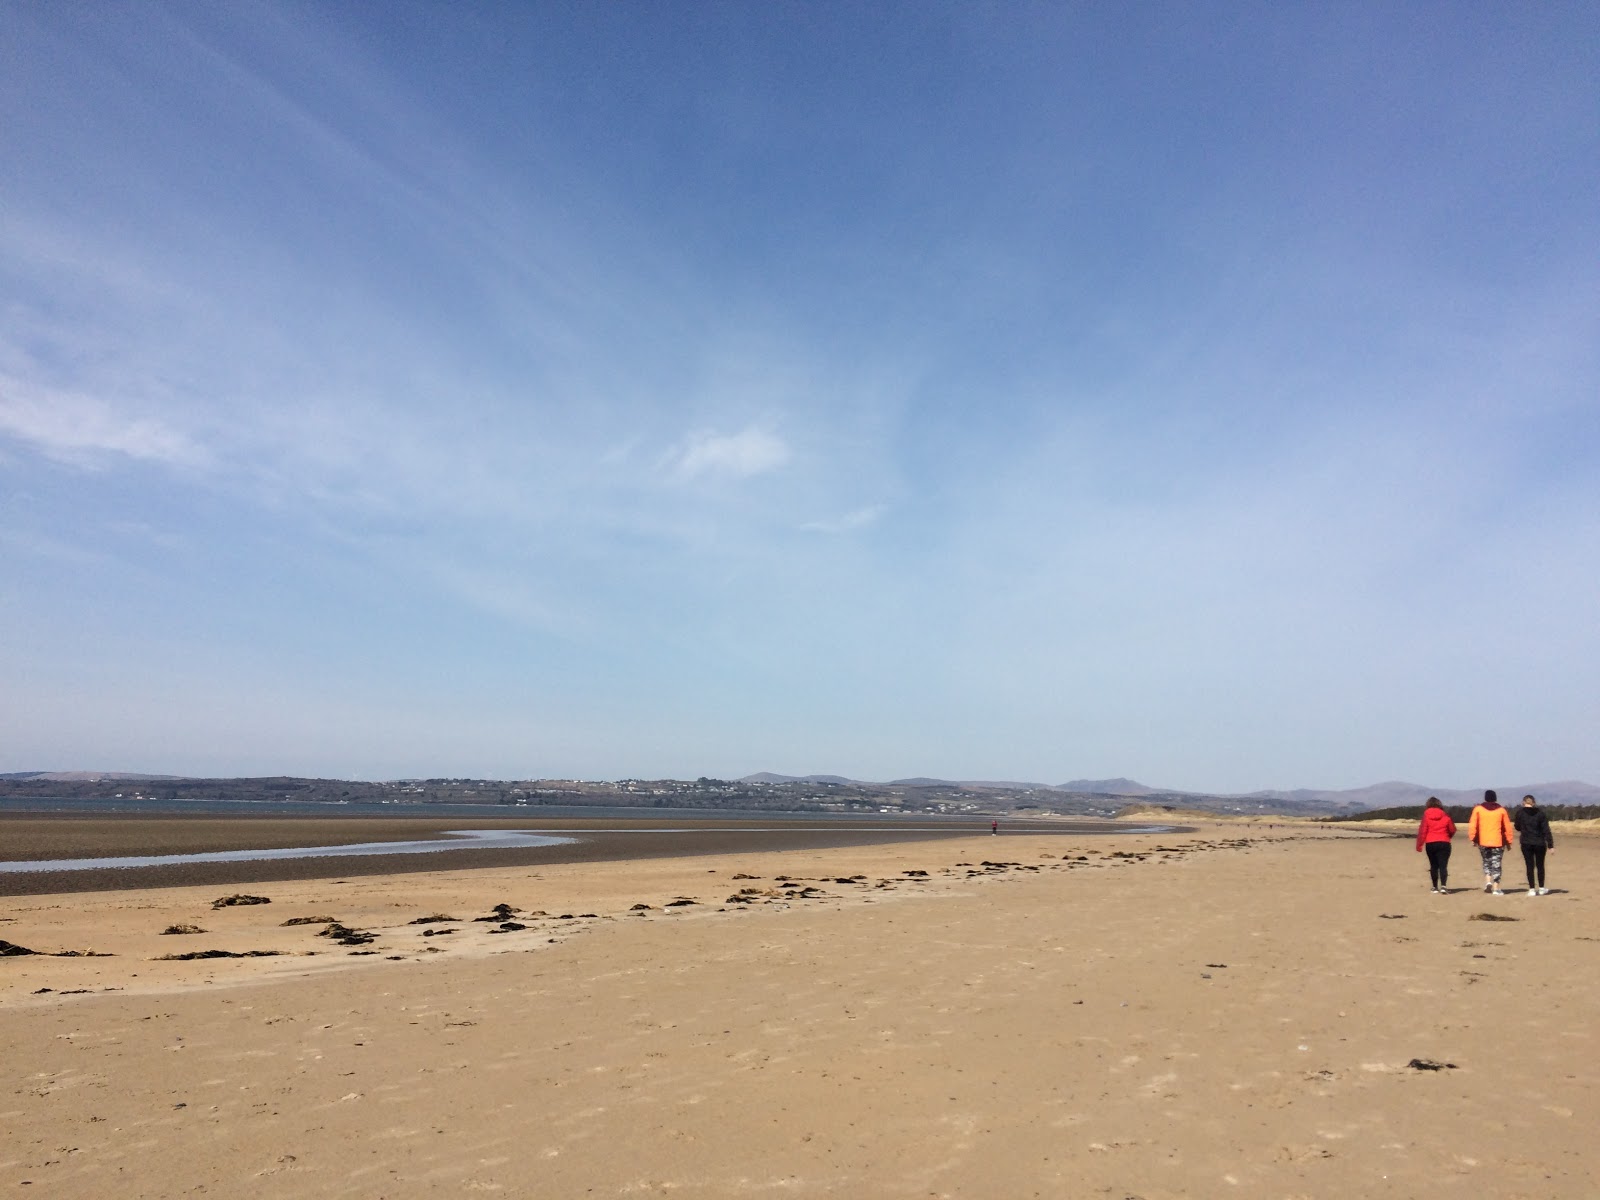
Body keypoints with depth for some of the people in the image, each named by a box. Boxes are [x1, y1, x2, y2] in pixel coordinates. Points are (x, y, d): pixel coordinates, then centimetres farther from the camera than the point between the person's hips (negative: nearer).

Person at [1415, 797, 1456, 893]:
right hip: (1444, 843, 0)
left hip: (1430, 844, 0)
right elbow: (1452, 830, 9)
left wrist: (1419, 844, -1)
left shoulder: (1426, 815, -2)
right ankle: (1443, 886, -21)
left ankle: (1435, 887, 17)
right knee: (1443, 865, -5)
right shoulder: (1445, 815, 1)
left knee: (1433, 865, 11)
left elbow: (1422, 831, -6)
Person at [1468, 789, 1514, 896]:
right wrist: (1508, 841, 13)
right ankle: (1496, 888, -1)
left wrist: (1473, 838, 3)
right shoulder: (1501, 810, 3)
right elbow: (1507, 827, 5)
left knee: (1486, 862, 17)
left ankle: (1488, 881, -1)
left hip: (1483, 842, 0)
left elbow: (1472, 825, -3)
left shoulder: (1478, 809, 2)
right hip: (1498, 842, 0)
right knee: (1496, 864, 2)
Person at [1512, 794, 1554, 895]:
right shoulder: (1540, 813, -2)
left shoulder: (1520, 812, -3)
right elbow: (1546, 830, -4)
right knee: (1540, 866, 14)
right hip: (1539, 843, 1)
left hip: (1526, 843, -1)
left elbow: (1517, 827, 9)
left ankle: (1532, 889, 1)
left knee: (1530, 866, 4)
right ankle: (1541, 888, 21)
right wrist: (1550, 844, -2)